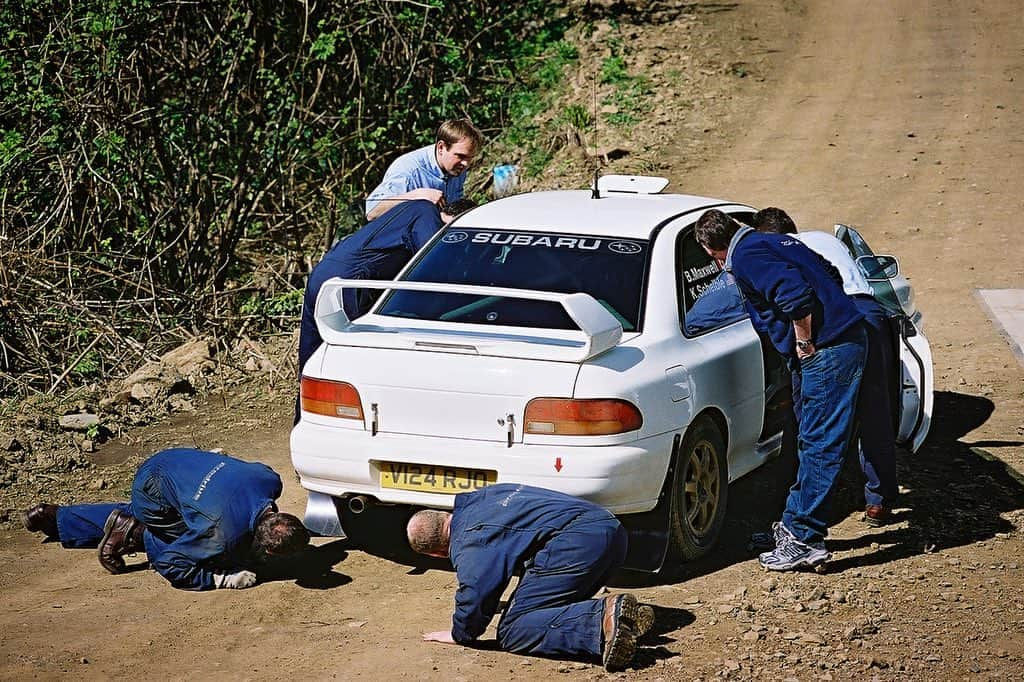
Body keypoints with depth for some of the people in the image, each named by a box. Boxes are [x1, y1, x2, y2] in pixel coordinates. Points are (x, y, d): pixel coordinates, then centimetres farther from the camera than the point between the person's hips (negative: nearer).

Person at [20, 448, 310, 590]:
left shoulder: (271, 480, -22)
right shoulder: (222, 535, -38)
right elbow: (169, 566, -29)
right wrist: (223, 579, -28)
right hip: (153, 492, -8)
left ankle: (51, 518, 43)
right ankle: (135, 536, 3)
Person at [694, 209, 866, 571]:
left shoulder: (746, 259, -11)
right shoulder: (773, 242, 19)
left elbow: (796, 295, -26)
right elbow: (829, 275, 25)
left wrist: (803, 344, -13)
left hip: (829, 351, -10)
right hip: (849, 338, 10)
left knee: (817, 446, -7)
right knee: (811, 442, 17)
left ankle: (805, 540, -5)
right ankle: (795, 524, 26)